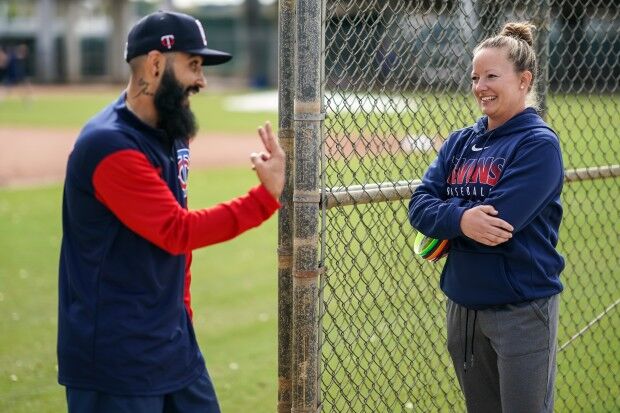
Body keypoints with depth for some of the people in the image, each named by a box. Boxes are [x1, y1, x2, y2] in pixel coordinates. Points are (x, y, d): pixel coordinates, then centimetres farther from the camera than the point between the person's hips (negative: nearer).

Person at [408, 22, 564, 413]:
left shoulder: (539, 144, -11)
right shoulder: (460, 142, 8)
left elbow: (496, 224, -22)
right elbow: (419, 206, -3)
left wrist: (443, 219, -7)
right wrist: (460, 219, -22)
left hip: (522, 310, -6)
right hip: (463, 306, 6)